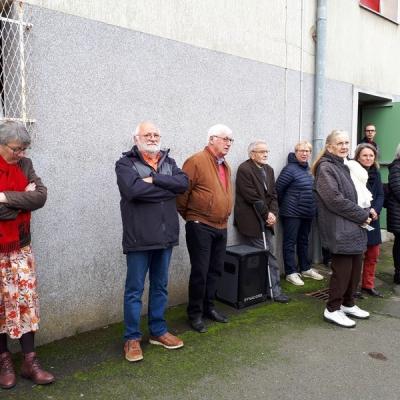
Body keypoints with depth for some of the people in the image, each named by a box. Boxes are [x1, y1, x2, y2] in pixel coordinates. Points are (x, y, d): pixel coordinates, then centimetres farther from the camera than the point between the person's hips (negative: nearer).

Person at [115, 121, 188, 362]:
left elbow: (183, 183, -6)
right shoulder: (125, 163, -4)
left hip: (166, 235, 5)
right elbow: (133, 189, -22)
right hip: (139, 237, -5)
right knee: (135, 289, 5)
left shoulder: (168, 162, 12)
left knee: (160, 286, 16)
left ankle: (158, 331, 31)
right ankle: (132, 338, 20)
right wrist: (167, 189, -12)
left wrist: (154, 179, -16)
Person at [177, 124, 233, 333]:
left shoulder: (225, 166, 14)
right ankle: (195, 313, 15)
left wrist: (224, 217, 17)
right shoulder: (196, 161, -13)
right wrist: (188, 216, -3)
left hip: (221, 227, 8)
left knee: (215, 270, 14)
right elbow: (182, 191, -13)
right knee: (200, 271, 0)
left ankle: (208, 307, 30)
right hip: (200, 227, -8)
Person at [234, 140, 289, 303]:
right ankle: (274, 291, 6)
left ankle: (273, 289, 16)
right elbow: (251, 197, -16)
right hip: (252, 221, -7)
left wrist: (273, 213, -4)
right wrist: (267, 214, -11)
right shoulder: (244, 169, -11)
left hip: (266, 220, 7)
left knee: (269, 255, 8)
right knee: (268, 256, -4)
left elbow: (273, 194, 12)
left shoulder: (268, 169, 14)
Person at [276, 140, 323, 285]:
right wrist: (284, 205, -2)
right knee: (290, 242, -1)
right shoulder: (290, 169, -14)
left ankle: (305, 269, 28)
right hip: (292, 213, -8)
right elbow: (278, 189, -14)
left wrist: (312, 207, 15)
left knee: (304, 241, 17)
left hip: (307, 213, 8)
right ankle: (291, 273, 6)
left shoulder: (308, 169, 10)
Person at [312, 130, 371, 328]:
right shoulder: (326, 168, -11)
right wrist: (362, 215, -12)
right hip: (339, 228, -8)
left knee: (355, 267, 12)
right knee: (342, 269, -3)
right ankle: (332, 310, 11)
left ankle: (348, 304, 28)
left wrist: (364, 213, 5)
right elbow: (335, 200, -19)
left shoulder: (343, 167, 17)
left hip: (353, 227, 9)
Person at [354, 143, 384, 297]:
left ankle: (368, 285, 28)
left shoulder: (376, 173, 10)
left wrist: (375, 210, -10)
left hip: (372, 220, 7)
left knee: (373, 255, 14)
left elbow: (380, 195, 7)